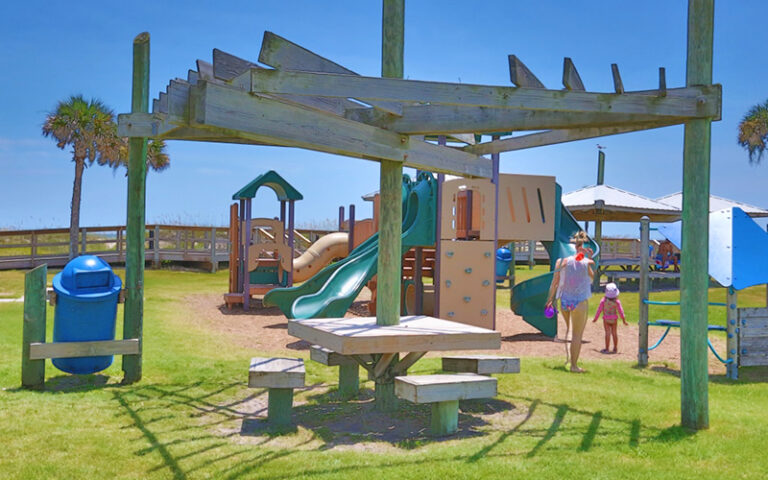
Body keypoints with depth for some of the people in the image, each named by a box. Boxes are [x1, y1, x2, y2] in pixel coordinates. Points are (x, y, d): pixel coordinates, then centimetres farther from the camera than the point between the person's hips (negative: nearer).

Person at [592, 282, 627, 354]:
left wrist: (595, 318, 6)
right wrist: (624, 320, 3)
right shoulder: (617, 302, -12)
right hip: (614, 319, 2)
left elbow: (599, 310, -6)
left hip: (606, 319, -2)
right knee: (614, 333, 12)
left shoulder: (603, 300, -14)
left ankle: (607, 348, -3)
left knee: (607, 333, -2)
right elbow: (620, 311, -7)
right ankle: (615, 348, 22)